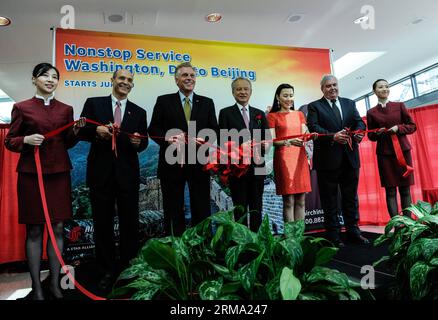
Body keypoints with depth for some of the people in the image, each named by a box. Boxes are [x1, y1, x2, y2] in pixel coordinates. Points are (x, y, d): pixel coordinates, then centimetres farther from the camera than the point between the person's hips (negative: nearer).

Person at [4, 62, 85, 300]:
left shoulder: (66, 109, 9)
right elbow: (9, 141, 4)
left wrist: (76, 131, -6)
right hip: (31, 174, -2)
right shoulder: (21, 108, 2)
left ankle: (55, 284, 16)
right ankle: (36, 287, 15)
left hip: (60, 173, 3)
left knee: (58, 228, 4)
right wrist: (26, 140, -15)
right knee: (34, 231, 3)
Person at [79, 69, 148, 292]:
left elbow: (143, 143, 7)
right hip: (100, 173, 0)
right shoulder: (93, 103, 5)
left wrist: (138, 142, -15)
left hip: (127, 174, 1)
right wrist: (96, 130, -17)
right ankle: (108, 270, 26)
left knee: (129, 223, 8)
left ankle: (129, 268, 25)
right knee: (103, 223, 10)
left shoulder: (139, 112, 9)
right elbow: (80, 131, 2)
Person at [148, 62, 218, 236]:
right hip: (172, 162, -1)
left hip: (199, 162, 1)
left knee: (202, 209, 7)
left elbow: (214, 129, 8)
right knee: (173, 210, 9)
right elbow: (153, 129, 2)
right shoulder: (163, 101, 7)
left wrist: (204, 139, -13)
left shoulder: (207, 103, 12)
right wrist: (168, 139, -17)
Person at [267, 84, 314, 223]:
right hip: (283, 158, -4)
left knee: (301, 200, 5)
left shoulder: (299, 114, 18)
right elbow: (272, 141, -6)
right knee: (288, 201, -5)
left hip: (300, 158, 4)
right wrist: (289, 142, -23)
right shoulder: (272, 116, 4)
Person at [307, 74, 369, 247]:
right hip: (327, 159, -4)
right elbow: (313, 127, -11)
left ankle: (353, 231, 25)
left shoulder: (349, 103, 16)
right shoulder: (314, 106, 3)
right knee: (330, 200, 4)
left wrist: (359, 132, -18)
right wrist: (333, 136, -26)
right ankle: (333, 235, 15)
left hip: (350, 158, 4)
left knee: (351, 197, 13)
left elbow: (359, 122, 6)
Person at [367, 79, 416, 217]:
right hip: (384, 153, -1)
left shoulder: (399, 106, 8)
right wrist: (378, 132, -11)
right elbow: (371, 136, 10)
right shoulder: (371, 112, 6)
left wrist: (398, 128, -10)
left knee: (405, 189, 2)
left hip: (402, 150, 1)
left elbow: (412, 126, 8)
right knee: (390, 191, -2)